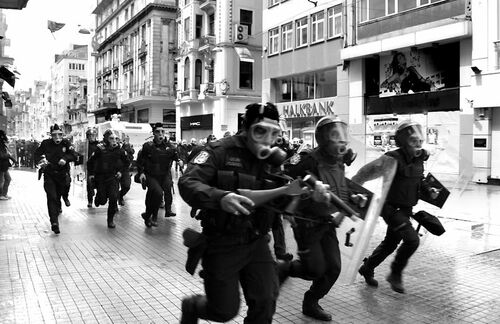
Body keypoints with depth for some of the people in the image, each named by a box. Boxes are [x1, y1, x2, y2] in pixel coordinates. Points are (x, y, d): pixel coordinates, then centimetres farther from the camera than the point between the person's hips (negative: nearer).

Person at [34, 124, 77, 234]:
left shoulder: (66, 143, -1)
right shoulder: (46, 143, -4)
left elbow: (73, 155, -4)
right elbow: (37, 154, 2)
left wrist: (65, 159, -23)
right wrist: (41, 160, -18)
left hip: (62, 174, 2)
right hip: (49, 174, -2)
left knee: (59, 195, 19)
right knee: (52, 197, -12)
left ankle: (57, 209, 53)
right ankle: (54, 222, -16)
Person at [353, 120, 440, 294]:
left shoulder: (419, 158, 2)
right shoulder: (393, 159, -23)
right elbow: (366, 172, -22)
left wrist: (429, 189, 7)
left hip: (406, 209, 8)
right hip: (392, 207, -8)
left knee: (390, 242, 18)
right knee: (412, 239, -17)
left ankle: (367, 268, 39)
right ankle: (395, 274, 6)